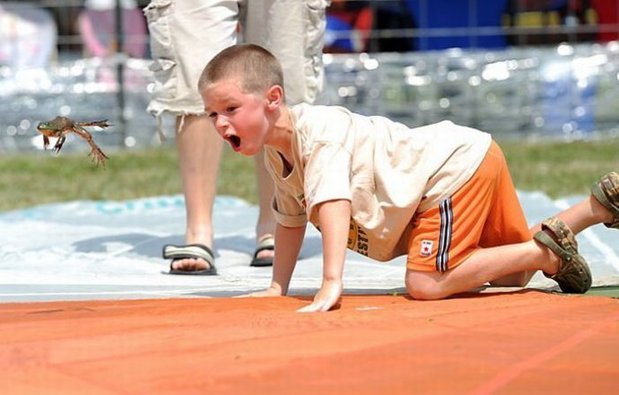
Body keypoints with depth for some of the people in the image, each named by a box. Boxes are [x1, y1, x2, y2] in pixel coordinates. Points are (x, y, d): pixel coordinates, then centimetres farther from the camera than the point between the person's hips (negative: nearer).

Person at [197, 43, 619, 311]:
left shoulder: (318, 133, -23)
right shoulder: (277, 154, 9)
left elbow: (333, 204, -35)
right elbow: (291, 220, 23)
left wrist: (331, 284, -43)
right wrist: (277, 287, 16)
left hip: (458, 164, -10)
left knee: (426, 285, -23)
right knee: (510, 277, 21)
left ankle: (547, 251, -11)